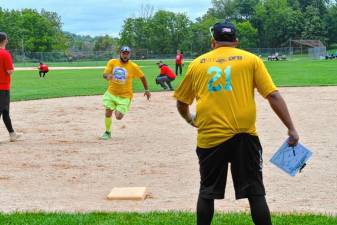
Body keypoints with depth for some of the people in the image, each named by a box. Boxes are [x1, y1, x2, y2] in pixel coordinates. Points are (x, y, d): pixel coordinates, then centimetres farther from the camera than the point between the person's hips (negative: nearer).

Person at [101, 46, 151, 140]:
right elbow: (104, 74, -14)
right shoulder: (112, 62, -7)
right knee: (108, 113, -1)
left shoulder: (133, 66, -11)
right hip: (111, 93, 2)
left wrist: (147, 90, 7)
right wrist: (107, 76, -38)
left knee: (118, 117, -8)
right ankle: (107, 132, 23)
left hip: (125, 96, -2)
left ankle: (120, 111, 30)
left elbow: (142, 77, 3)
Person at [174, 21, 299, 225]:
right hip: (244, 136, -1)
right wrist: (291, 129, -1)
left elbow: (182, 102, 18)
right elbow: (273, 96, -2)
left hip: (210, 137, 1)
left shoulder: (197, 64, 10)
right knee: (255, 193, 4)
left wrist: (190, 119, 38)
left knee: (207, 192, 15)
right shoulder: (251, 59, 5)